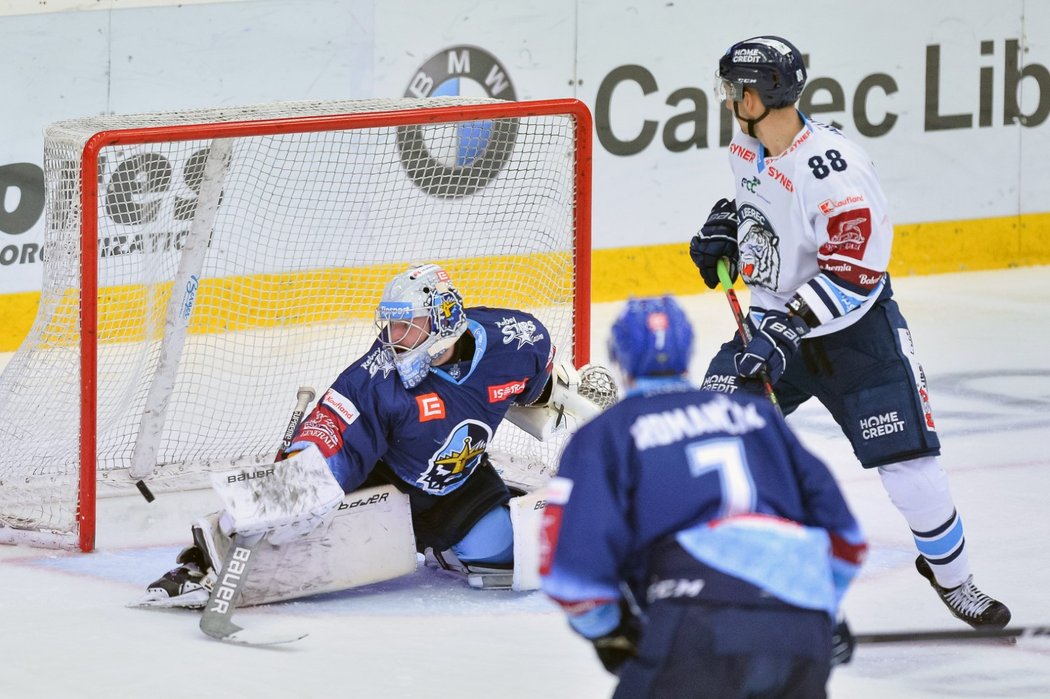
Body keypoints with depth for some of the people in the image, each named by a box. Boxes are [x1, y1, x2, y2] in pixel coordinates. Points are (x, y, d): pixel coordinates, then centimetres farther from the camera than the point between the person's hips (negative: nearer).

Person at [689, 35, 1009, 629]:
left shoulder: (835, 169, -29)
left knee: (909, 461, -7)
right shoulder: (747, 149, -3)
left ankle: (951, 574, 14)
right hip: (776, 319, 6)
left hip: (853, 329, -6)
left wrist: (789, 324, -34)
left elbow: (853, 272, -30)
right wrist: (724, 228, 7)